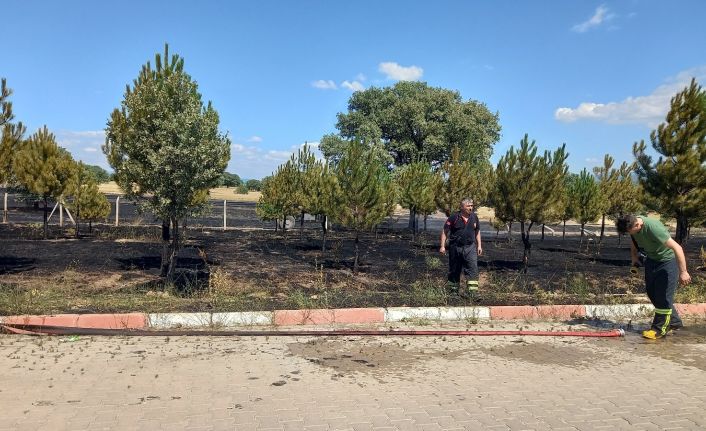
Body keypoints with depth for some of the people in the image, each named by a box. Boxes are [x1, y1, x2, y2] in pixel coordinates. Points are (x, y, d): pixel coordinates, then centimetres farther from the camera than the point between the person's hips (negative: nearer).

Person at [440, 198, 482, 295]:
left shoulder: (474, 217, 6)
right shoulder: (454, 217, -6)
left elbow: (477, 232, 18)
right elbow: (445, 231, -3)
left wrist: (479, 245, 13)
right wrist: (442, 246, -6)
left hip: (470, 247, 2)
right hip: (455, 247, -2)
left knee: (473, 268, -9)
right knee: (454, 270, 9)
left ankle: (473, 290, -10)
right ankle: (454, 289, 24)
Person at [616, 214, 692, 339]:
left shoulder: (653, 228, -37)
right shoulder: (632, 223, -13)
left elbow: (677, 247, -37)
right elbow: (634, 241, 11)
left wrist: (683, 272, -37)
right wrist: (634, 257, 10)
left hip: (668, 260, -8)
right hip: (652, 259, 8)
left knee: (663, 295, -8)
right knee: (651, 292, 11)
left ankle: (659, 328, 4)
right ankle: (674, 322, 26)